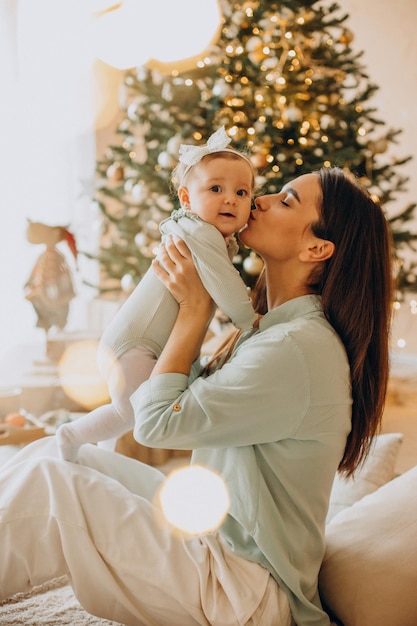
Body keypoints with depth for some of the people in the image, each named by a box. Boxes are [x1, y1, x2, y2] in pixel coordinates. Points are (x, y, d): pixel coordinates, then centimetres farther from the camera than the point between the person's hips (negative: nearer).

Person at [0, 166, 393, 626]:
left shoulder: (299, 347, -24)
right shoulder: (274, 328, 9)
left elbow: (156, 422, -19)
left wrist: (195, 306, -11)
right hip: (210, 528, 10)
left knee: (44, 483, -18)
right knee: (52, 453, 6)